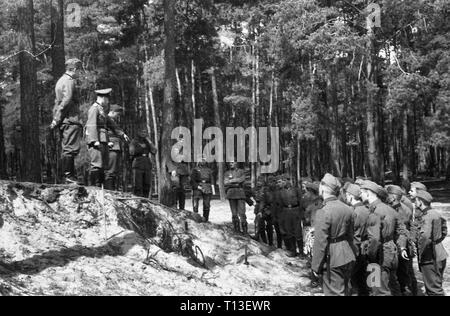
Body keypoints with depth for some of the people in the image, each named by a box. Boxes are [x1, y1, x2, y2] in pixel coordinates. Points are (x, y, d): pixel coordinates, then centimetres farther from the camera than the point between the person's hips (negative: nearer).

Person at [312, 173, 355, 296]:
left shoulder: (323, 212, -21)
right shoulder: (347, 209, 2)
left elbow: (320, 243, -19)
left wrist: (316, 267, -10)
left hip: (333, 260, -7)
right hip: (348, 257, 7)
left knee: (336, 293, 3)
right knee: (345, 291, 19)